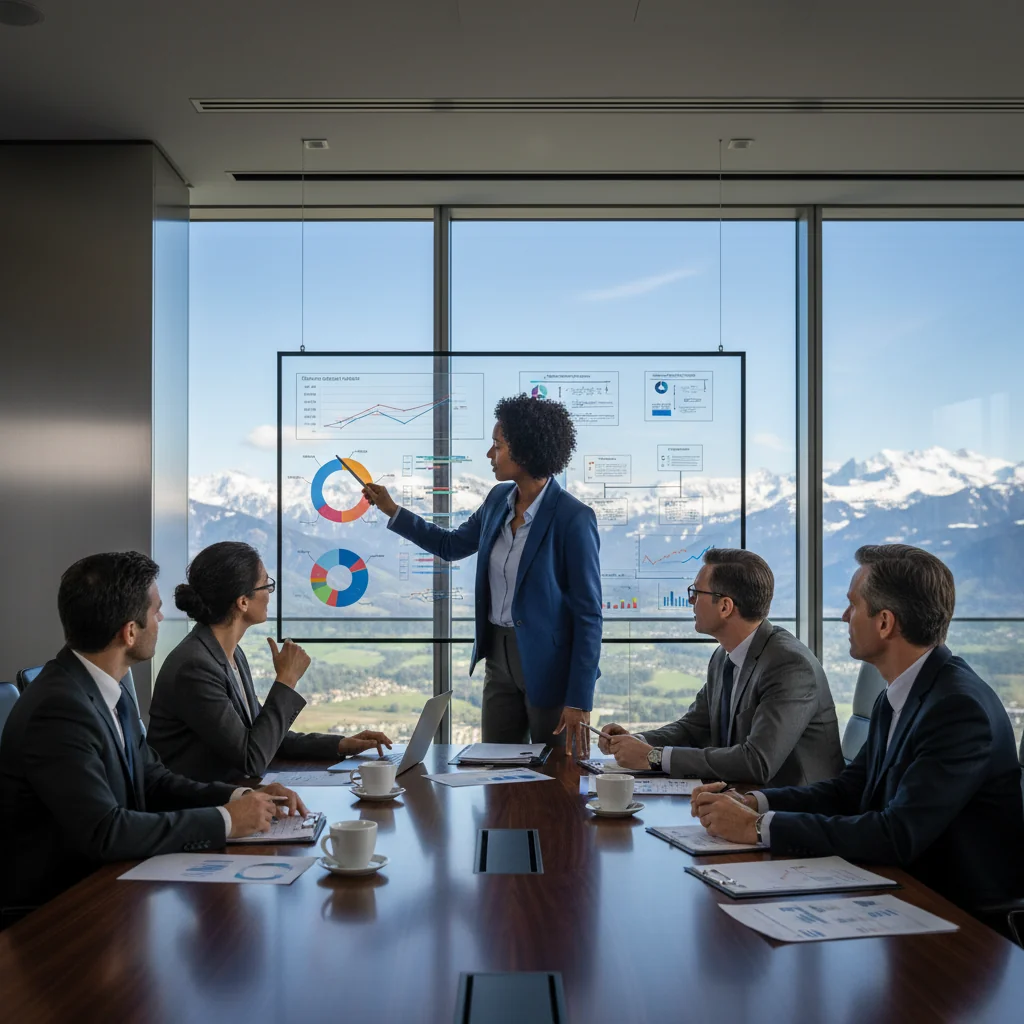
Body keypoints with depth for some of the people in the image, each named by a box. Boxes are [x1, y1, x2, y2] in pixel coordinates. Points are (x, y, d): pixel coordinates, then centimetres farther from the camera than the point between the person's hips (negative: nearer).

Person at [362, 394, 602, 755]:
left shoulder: (573, 518, -18)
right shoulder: (498, 500, 3)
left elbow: (588, 613, -16)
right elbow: (451, 545, 21)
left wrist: (580, 701, -18)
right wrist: (391, 510, 14)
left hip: (549, 666, -6)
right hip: (499, 658, 7)